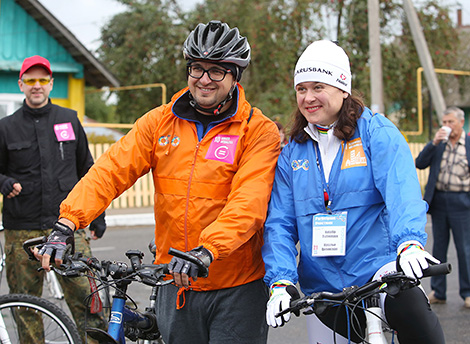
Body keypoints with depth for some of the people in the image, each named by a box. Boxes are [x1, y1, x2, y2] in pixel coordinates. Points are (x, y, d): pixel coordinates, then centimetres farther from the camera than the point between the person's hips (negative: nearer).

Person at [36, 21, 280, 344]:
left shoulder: (259, 131, -7)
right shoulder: (160, 121, 5)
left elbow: (248, 203, -20)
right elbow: (112, 169, -4)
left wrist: (205, 251, -34)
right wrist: (66, 223, -18)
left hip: (237, 289, -4)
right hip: (176, 284, 4)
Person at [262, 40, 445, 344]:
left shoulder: (377, 132, -2)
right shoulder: (293, 152, 9)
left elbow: (401, 192, -18)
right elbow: (279, 222, 4)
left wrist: (409, 243, -38)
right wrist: (281, 281, -13)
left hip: (380, 270, -4)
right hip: (322, 285, 5)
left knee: (416, 317, -32)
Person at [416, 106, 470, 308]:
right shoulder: (438, 144, 9)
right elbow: (420, 163, -1)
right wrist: (434, 143, -11)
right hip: (438, 201, 3)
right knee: (438, 248, 9)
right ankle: (438, 292, 16)